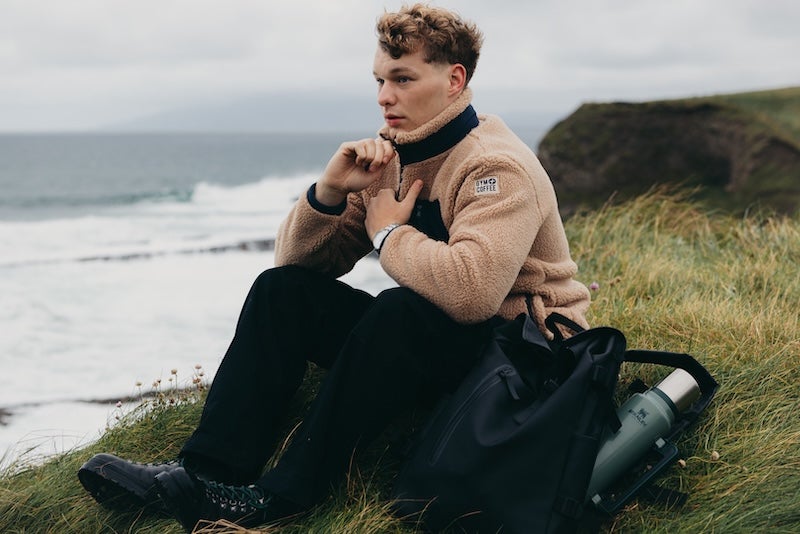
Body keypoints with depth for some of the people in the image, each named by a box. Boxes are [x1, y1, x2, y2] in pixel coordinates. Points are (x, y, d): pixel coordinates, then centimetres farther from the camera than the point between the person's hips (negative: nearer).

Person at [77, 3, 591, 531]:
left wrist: (388, 235, -19)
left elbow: (469, 288, -37)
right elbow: (297, 259, 4)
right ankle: (209, 472, -18)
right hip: (415, 345, 8)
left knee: (402, 309, -35)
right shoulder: (387, 159, 5)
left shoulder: (499, 168, -19)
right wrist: (330, 190, -16)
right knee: (282, 290, -6)